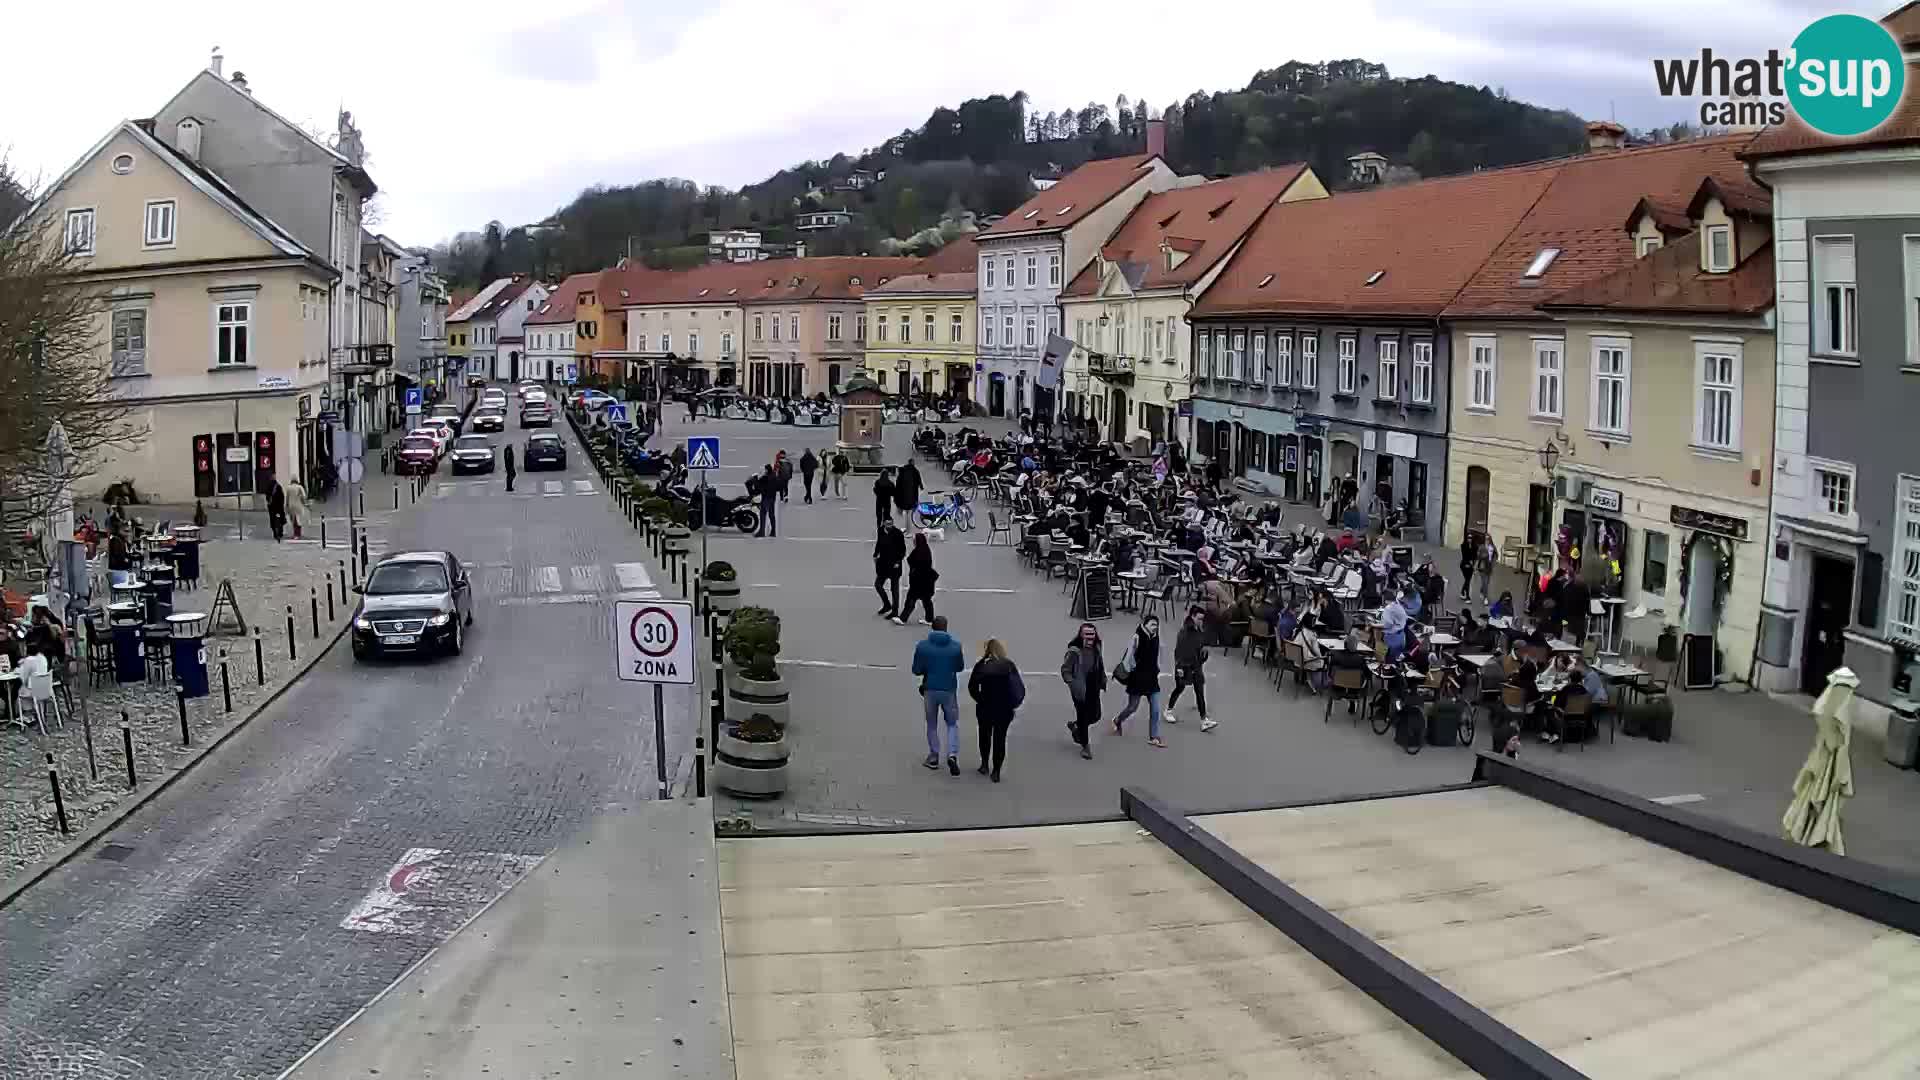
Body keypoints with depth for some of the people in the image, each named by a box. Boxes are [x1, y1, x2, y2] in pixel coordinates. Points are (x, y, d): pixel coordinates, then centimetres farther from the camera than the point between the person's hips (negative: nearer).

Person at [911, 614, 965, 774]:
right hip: (949, 690, 0)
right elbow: (960, 666, 5)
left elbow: (916, 670, -5)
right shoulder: (955, 646, -8)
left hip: (930, 690, 0)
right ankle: (952, 754, -5)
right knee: (952, 724, 14)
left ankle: (933, 757, 23)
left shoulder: (922, 646, -10)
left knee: (932, 725, 16)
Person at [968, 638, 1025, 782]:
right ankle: (996, 771, 6)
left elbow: (972, 686, -12)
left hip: (985, 708, -1)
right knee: (1000, 738, 8)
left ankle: (985, 765, 22)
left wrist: (980, 699, -1)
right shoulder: (1009, 665, 1)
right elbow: (1020, 688, -1)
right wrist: (1014, 704, 5)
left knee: (985, 735, 20)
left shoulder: (981, 665, -5)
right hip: (1005, 709, 1)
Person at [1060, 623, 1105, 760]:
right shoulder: (1074, 651, -15)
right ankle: (1085, 746, 17)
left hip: (1094, 690, 6)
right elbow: (1065, 670, -12)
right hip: (1080, 691, -6)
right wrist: (1072, 683, -23)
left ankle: (1074, 725, 40)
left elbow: (1100, 667, 21)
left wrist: (1103, 680, 10)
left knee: (1095, 716, 11)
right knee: (1083, 717, 2)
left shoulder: (1096, 650, 5)